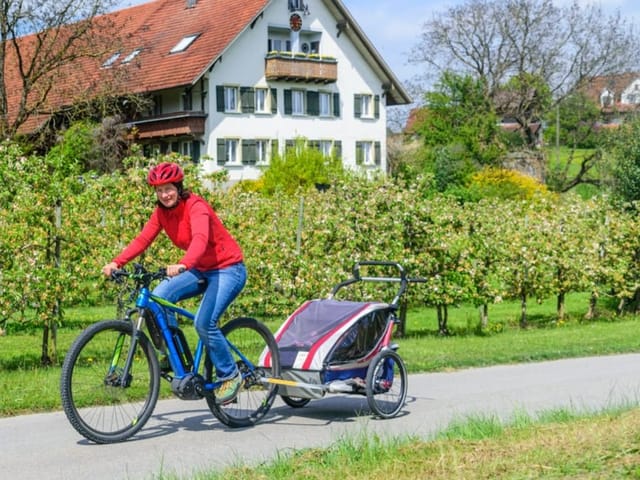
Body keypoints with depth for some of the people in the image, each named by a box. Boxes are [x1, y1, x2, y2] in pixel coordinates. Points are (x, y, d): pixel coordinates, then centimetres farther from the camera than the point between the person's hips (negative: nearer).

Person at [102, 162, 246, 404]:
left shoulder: (196, 206, -22)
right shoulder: (162, 212, 0)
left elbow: (200, 239, -39)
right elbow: (142, 239, -8)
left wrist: (182, 265, -57)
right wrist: (116, 262, -23)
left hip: (228, 268, -7)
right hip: (201, 270, 7)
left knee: (204, 322, -23)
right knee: (159, 296, -17)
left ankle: (230, 375, -3)